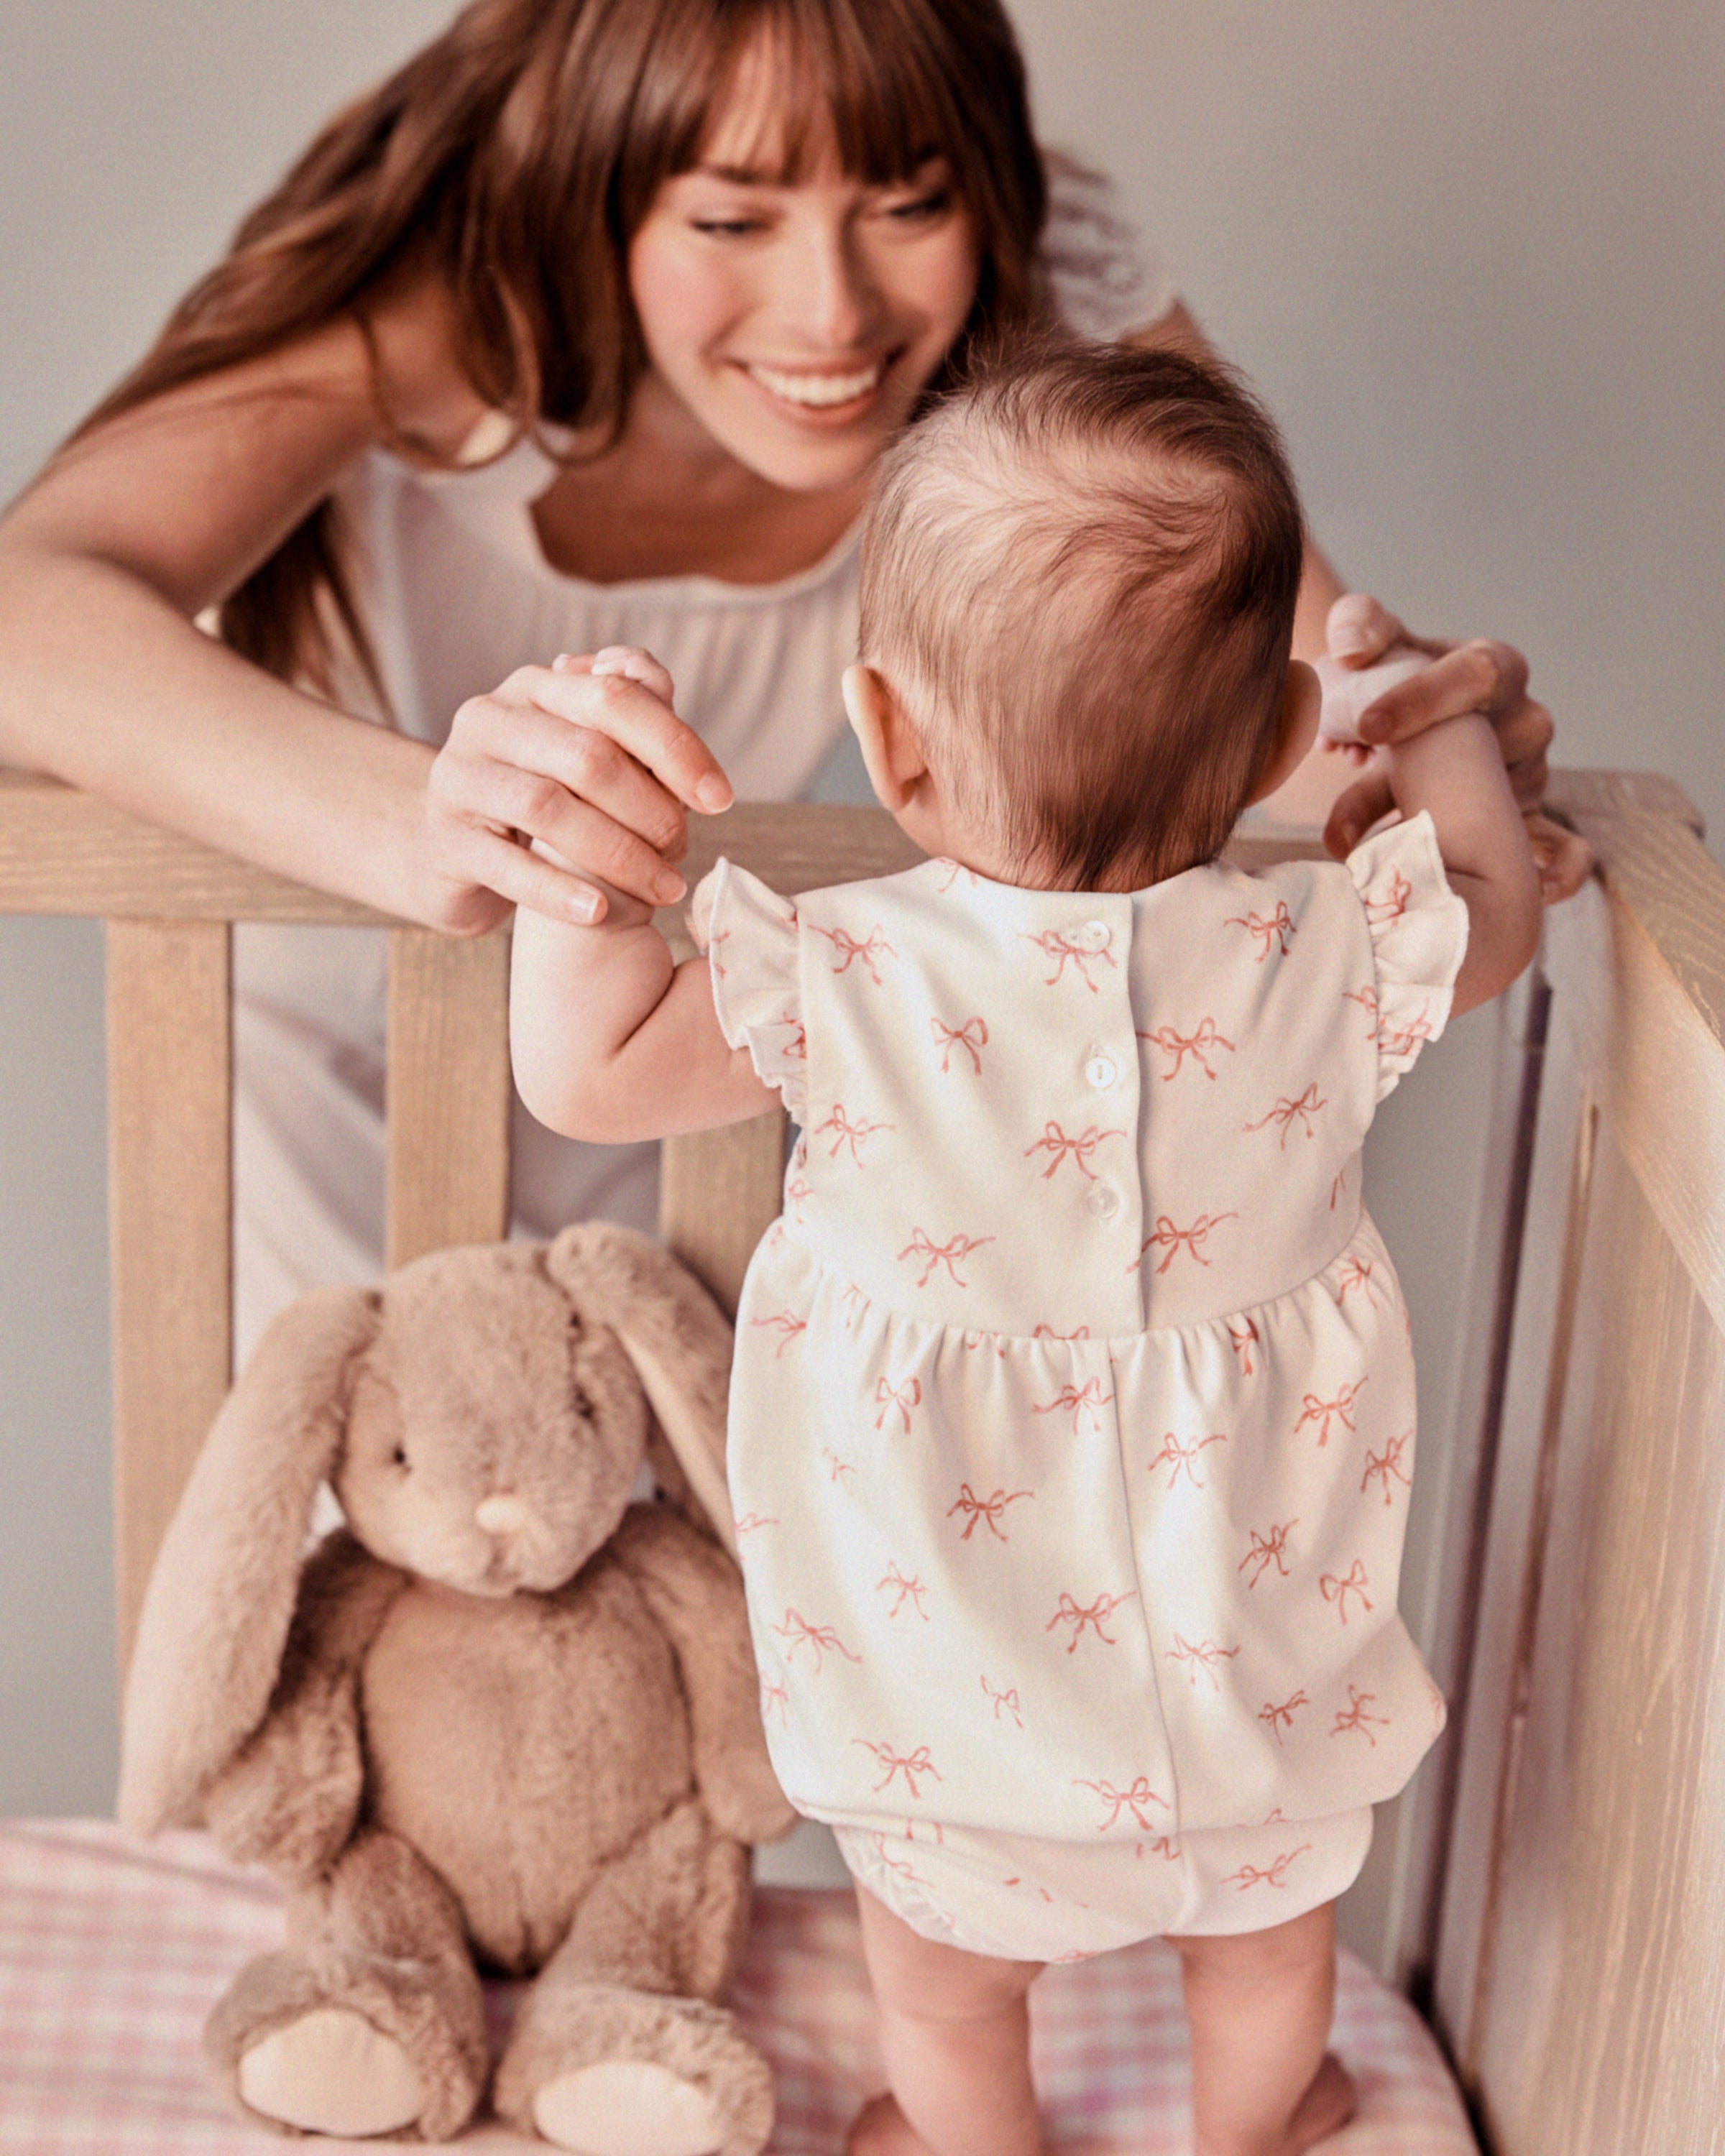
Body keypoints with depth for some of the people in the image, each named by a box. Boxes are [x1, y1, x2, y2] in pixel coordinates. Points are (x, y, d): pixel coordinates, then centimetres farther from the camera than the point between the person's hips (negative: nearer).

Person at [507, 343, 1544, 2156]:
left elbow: (582, 1071, -14)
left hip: (957, 1662, -2)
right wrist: (1436, 724, 16)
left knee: (946, 1983, 28)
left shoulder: (845, 989, -28)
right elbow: (1500, 913, 1)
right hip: (1255, 1650, 3)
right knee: (1264, 1932, 33)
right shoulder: (1330, 962, -22)